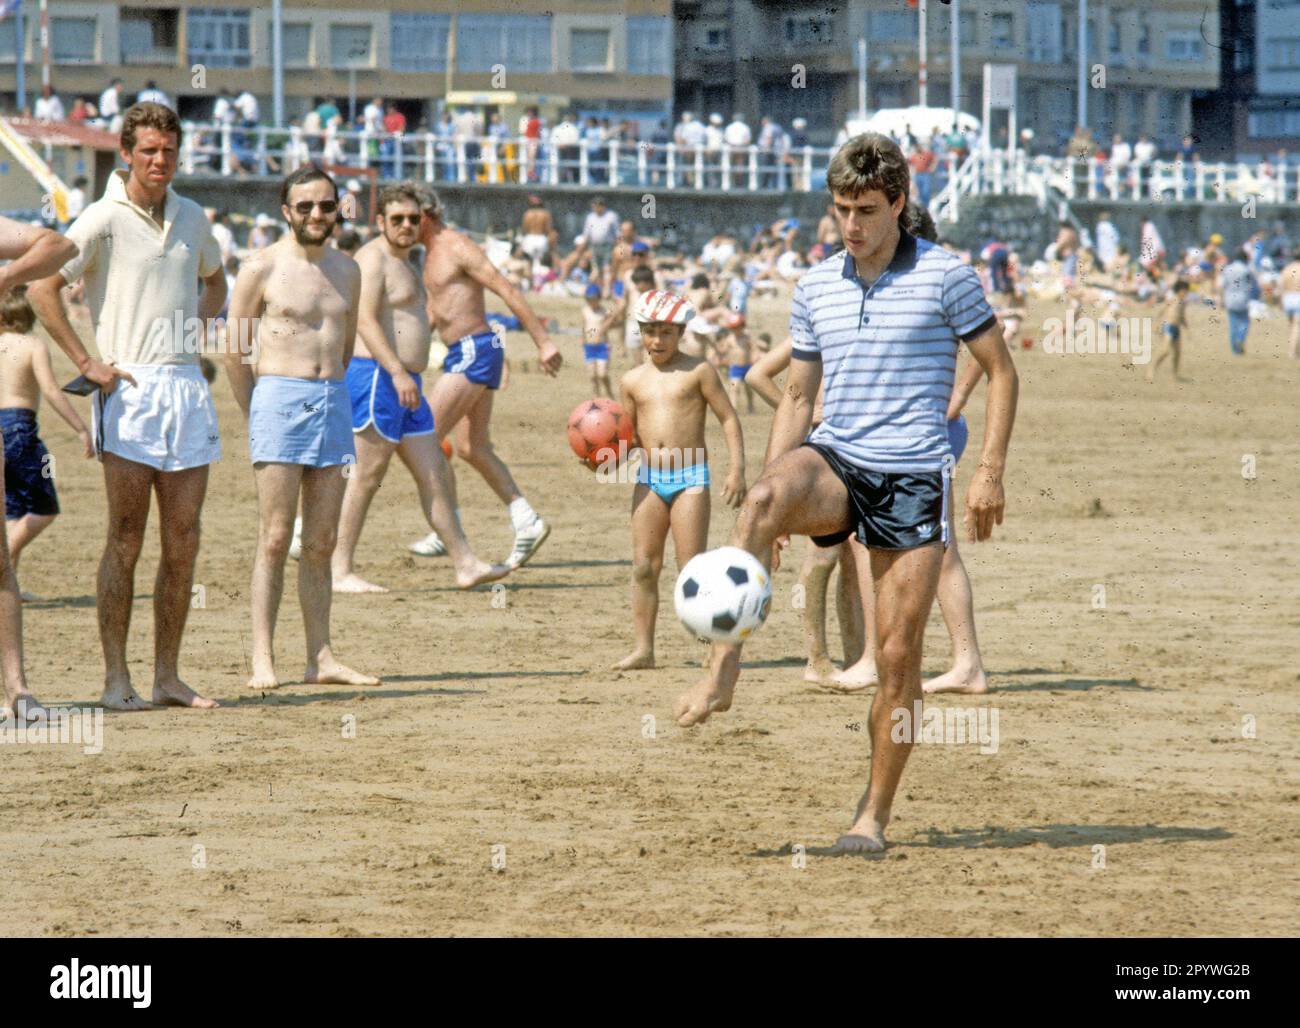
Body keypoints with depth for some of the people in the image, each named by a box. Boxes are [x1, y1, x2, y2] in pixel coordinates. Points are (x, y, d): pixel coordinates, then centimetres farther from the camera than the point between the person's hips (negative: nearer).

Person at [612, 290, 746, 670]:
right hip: (649, 479, 4)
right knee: (644, 567, 1)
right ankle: (643, 648, 6)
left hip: (691, 477, -4)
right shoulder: (633, 381, 10)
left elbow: (728, 418, 0)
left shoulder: (697, 371, -1)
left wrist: (736, 470, -8)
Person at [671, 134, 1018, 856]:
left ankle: (874, 815, 9)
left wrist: (990, 472, -6)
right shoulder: (815, 288, 12)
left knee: (898, 654, -4)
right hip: (835, 464, 3)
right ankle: (722, 672, -33)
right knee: (767, 497, -34)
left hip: (912, 477, -3)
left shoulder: (944, 277, -1)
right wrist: (772, 500, 11)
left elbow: (1000, 371, 4)